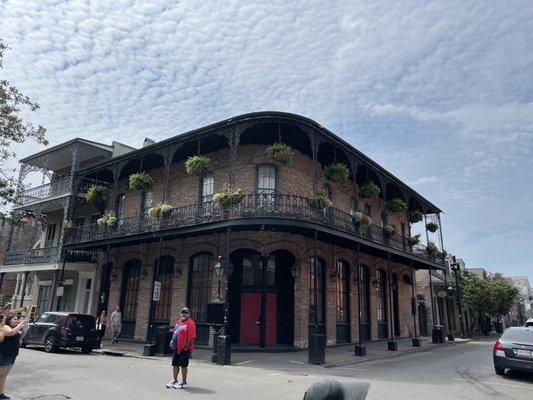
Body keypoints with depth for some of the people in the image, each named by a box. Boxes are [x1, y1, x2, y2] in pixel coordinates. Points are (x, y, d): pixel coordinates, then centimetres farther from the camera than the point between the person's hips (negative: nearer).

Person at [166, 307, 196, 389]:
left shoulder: (190, 323, -15)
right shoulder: (179, 322, 13)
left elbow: (191, 337, -20)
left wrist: (187, 347, -20)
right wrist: (173, 341, 12)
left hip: (184, 349, -8)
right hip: (176, 348, 8)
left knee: (184, 365, 2)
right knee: (175, 364, 16)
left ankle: (184, 383, 13)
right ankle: (174, 380, 29)